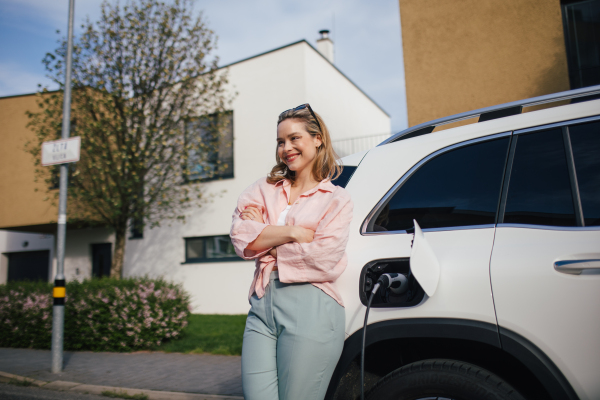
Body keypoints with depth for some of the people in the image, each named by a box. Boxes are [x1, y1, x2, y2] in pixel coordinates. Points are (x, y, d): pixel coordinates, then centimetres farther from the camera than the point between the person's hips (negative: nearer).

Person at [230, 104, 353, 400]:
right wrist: (296, 233, -9)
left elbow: (323, 262, -10)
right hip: (262, 306, 4)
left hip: (310, 311, -3)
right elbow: (241, 239, -1)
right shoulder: (263, 189, 15)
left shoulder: (337, 200, 5)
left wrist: (264, 235, -2)